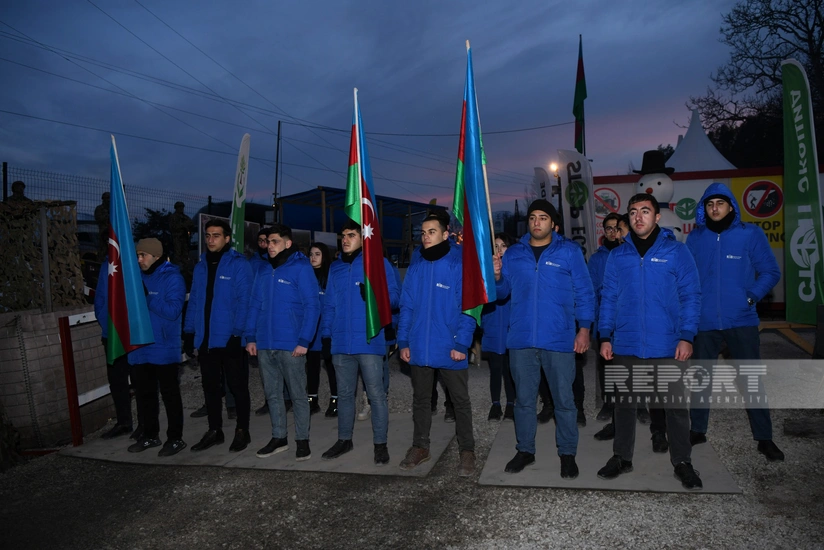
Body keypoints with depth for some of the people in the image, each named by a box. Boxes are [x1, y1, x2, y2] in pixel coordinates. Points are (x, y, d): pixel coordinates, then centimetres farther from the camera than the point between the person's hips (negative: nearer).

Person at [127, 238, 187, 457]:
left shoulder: (172, 277, -9)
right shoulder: (139, 276, 9)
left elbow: (172, 310, -19)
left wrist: (146, 297, -22)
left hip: (164, 348, -6)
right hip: (141, 347, 7)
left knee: (170, 394, 4)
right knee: (145, 394, 16)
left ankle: (175, 438, 15)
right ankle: (150, 435, 31)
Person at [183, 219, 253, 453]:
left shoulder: (238, 264, -8)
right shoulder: (200, 267, 11)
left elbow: (243, 301, -14)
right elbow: (194, 301, 13)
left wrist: (237, 333, -19)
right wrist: (189, 332, 7)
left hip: (230, 338, -6)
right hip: (205, 338, 6)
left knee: (237, 386, 5)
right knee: (210, 387, 15)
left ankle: (242, 431, 19)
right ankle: (214, 431, 28)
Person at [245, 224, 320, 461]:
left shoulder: (301, 268, -6)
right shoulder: (263, 270, 11)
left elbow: (312, 306, -11)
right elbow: (254, 305, 14)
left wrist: (304, 341, -16)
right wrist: (251, 337, 6)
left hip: (291, 345, -6)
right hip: (265, 344, 6)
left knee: (298, 394, 4)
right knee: (272, 394, 14)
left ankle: (302, 440, 17)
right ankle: (278, 437, 27)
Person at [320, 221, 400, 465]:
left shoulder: (378, 262, -1)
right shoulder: (336, 268, 14)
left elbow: (393, 295, -6)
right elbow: (329, 304, 15)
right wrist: (326, 332, 7)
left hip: (369, 341, -5)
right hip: (341, 342, 5)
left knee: (376, 394, 1)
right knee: (344, 393, 15)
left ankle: (380, 443, 13)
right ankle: (344, 439, 29)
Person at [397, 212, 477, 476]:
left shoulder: (459, 265, -8)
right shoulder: (415, 268, 7)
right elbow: (406, 307, 8)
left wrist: (462, 343, -17)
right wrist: (403, 341, 2)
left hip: (450, 349, -4)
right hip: (419, 348, 5)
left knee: (460, 401, 9)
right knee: (420, 399, 16)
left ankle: (467, 451, 23)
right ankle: (420, 447, 31)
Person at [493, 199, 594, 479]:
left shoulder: (569, 251, 1)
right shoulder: (514, 253, 9)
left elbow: (584, 292, 0)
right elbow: (503, 291, 10)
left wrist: (584, 328, -7)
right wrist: (497, 276, -10)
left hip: (559, 339, -2)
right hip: (521, 339, 3)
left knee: (564, 399, 7)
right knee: (524, 399, 13)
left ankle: (567, 453, 23)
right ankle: (525, 450, 28)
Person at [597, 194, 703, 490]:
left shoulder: (676, 251, 0)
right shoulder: (617, 256, 7)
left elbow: (690, 296, -2)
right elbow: (608, 299, 7)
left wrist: (686, 336, -10)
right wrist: (605, 337, 0)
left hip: (667, 346, -2)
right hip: (625, 346, 3)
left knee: (675, 405, 6)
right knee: (624, 403, 13)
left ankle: (682, 462, 24)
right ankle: (622, 457, 27)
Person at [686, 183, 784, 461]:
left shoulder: (750, 233, -2)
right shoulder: (695, 238, 3)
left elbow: (770, 272, 0)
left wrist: (751, 296, -11)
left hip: (741, 321, -2)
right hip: (705, 321, 2)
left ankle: (764, 438, 17)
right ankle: (697, 430, 27)